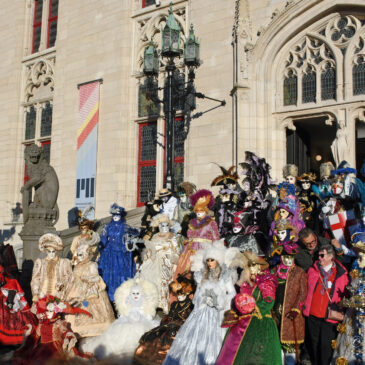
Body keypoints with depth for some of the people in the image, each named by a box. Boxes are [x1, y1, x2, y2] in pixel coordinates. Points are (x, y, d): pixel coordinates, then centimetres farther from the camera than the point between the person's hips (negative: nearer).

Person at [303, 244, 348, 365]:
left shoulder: (341, 274, -5)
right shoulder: (312, 270, 4)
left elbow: (344, 296, 0)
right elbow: (307, 290, 14)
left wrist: (341, 314, -5)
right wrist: (305, 306, 10)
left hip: (330, 318, -3)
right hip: (312, 315, 3)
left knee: (326, 346, 3)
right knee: (314, 344, 15)